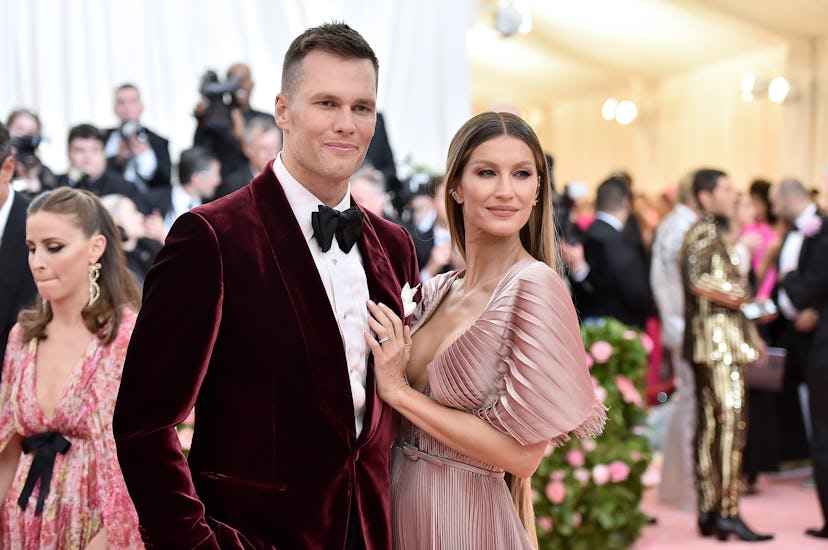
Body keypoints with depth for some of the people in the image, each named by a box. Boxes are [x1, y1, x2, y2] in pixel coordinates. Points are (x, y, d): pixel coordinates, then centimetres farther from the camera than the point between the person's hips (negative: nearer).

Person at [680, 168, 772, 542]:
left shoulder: (716, 234, 22)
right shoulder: (705, 232, -9)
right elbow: (696, 279, -24)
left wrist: (749, 332, 16)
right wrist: (734, 296, -12)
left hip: (725, 339, 10)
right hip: (716, 337, -10)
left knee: (710, 423, 8)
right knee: (730, 420, -13)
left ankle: (708, 512, 11)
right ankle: (727, 512, -14)